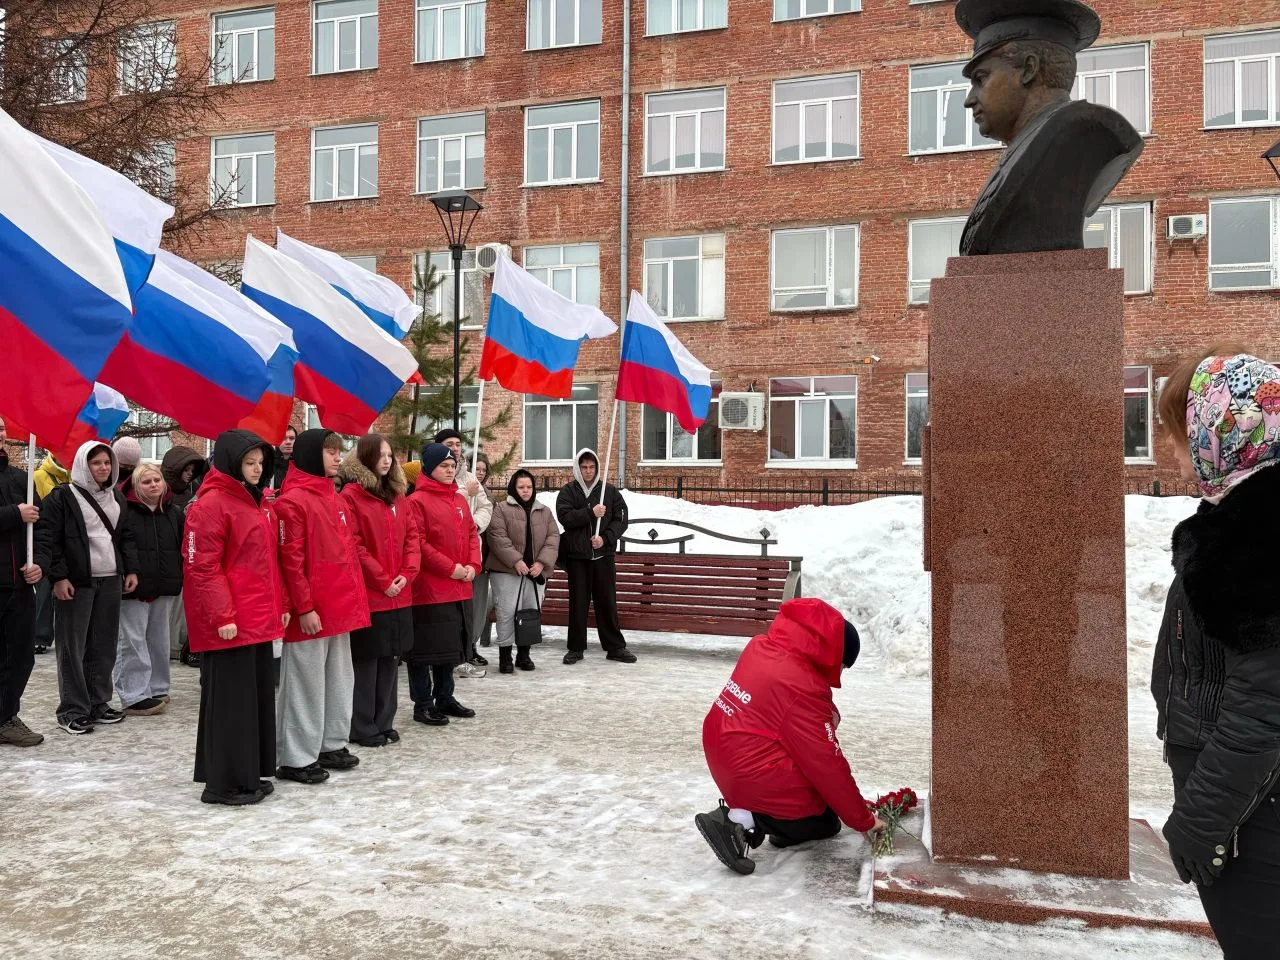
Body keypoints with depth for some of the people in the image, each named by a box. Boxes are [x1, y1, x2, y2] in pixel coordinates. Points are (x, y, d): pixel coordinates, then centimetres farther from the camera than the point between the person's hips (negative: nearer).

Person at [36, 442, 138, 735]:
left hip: (111, 581, 6)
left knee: (104, 645, 9)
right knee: (73, 646, -1)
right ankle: (73, 710, 5)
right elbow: (49, 540, -8)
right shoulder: (63, 496, -5)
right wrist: (58, 577, -15)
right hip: (75, 582, -6)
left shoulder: (117, 497, 15)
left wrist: (131, 570, 12)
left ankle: (98, 703, 19)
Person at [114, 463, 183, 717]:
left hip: (165, 589, 6)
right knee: (133, 642, -4)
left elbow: (183, 548, 18)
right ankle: (135, 697, -1)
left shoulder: (174, 513, 11)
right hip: (132, 589, -6)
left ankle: (157, 690, 23)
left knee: (159, 640, 13)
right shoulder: (124, 511, -7)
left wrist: (179, 579, 12)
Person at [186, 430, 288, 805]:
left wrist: (279, 605, 16)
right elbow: (203, 566, -16)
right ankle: (226, 782, 8)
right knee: (231, 699, -2)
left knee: (258, 695, 14)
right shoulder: (211, 504, -12)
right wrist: (222, 615, -20)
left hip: (260, 619, 9)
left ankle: (250, 773, 24)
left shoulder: (259, 504, 15)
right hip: (230, 623, -9)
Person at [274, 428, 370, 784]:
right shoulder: (292, 501, -12)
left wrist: (356, 597, 15)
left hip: (340, 607, 9)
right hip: (312, 611, -9)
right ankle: (296, 758, 10)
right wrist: (304, 607, -18)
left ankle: (332, 744, 28)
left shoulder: (336, 499, 14)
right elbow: (290, 561, -16)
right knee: (307, 682, 0)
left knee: (339, 678, 15)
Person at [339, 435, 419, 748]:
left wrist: (407, 574, -3)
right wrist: (383, 581, -13)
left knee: (390, 658, 12)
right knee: (366, 661, 1)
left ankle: (383, 722, 22)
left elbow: (411, 536, 12)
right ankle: (362, 727, 11)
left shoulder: (396, 495, 13)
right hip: (367, 594, -7)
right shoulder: (351, 495, -8)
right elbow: (353, 546, -14)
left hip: (399, 594, 7)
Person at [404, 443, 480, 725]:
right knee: (426, 647, 0)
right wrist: (450, 568, -16)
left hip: (460, 588, 8)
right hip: (430, 589, -8)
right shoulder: (417, 501, -9)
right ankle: (422, 704, 10)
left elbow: (472, 534, 16)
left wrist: (472, 565, 0)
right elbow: (417, 543, -16)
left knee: (451, 646, 16)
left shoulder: (459, 500, 14)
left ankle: (445, 698, 28)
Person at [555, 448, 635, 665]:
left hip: (603, 555, 1)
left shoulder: (610, 491, 7)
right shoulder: (568, 492, 4)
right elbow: (564, 517, -11)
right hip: (577, 556, -1)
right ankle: (576, 648, 14)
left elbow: (621, 519, 3)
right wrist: (590, 513, -18)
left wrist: (605, 538, -11)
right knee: (578, 603, 5)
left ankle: (615, 647, 13)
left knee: (607, 602, 5)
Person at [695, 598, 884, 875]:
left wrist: (827, 715, 5)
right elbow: (827, 766, -16)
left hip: (723, 758, 9)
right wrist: (863, 820, -5)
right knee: (824, 823, 10)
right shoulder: (803, 690, -23)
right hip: (754, 777, -8)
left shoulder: (762, 646, -1)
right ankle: (744, 819, -7)